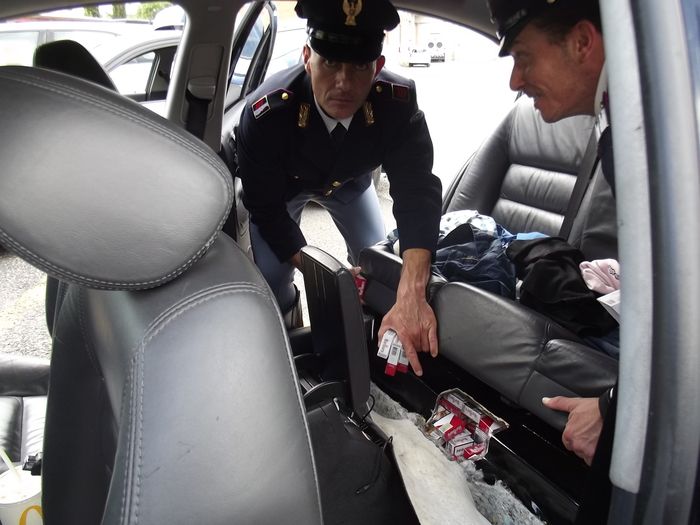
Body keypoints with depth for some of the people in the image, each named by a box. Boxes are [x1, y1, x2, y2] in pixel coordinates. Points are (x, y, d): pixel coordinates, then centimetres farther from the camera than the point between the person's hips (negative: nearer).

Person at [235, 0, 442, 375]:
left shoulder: (399, 102, -36)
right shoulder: (264, 115, -39)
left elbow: (417, 190, -41)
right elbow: (266, 208, -28)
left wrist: (411, 295, -55)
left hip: (349, 180, 2)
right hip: (284, 186, -1)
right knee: (272, 280, -8)